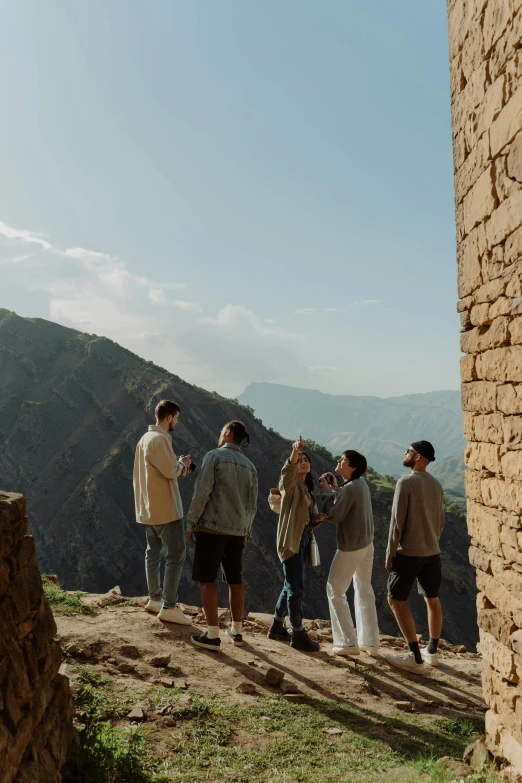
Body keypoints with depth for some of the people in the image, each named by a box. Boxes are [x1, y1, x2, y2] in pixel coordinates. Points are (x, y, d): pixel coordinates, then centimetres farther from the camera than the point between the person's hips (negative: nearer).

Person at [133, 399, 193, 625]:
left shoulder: (145, 438, 13)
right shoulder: (160, 439, -19)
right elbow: (170, 471, -22)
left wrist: (179, 468, 10)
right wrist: (182, 464, -3)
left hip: (149, 508, 10)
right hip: (165, 508, -10)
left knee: (153, 552, 15)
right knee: (176, 556, -5)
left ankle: (155, 598, 25)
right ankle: (169, 607, -3)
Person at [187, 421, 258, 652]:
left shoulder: (214, 456, -8)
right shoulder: (250, 466, 10)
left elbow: (202, 492, -14)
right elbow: (252, 505, 12)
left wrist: (191, 522, -6)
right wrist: (246, 532, 21)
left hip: (212, 527, -6)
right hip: (237, 531, 6)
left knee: (207, 579, 1)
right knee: (235, 579, 14)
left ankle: (212, 635, 0)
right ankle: (237, 631, 21)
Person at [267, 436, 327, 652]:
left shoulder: (307, 489, 17)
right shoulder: (290, 484, -7)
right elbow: (287, 471, -33)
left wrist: (317, 518, -3)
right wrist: (294, 452, -51)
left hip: (302, 540, 9)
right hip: (290, 540, -9)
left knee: (291, 586, 16)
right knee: (297, 588, -6)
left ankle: (277, 626, 29)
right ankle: (298, 635, 3)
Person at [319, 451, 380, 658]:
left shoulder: (350, 488, -23)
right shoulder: (360, 483, 4)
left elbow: (334, 515, -17)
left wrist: (326, 491, -9)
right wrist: (334, 489, 7)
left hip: (350, 547, -9)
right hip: (366, 544, 9)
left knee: (335, 590, 5)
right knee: (364, 591, 16)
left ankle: (348, 643, 6)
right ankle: (370, 642, 21)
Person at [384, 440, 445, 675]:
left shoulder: (406, 483, -15)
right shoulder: (436, 485, 7)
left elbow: (397, 521, -16)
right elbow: (440, 521, 13)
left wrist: (389, 554, -10)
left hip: (408, 552, -8)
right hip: (432, 552, 8)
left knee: (396, 600, 0)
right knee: (432, 599, 16)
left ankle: (416, 658, -1)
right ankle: (432, 652, 27)